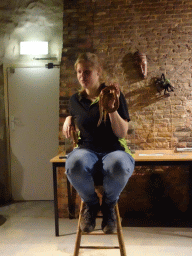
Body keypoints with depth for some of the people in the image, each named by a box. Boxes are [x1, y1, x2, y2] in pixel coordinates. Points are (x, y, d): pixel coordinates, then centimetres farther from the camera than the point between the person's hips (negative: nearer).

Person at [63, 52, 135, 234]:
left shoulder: (114, 95, 0)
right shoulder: (75, 100, 10)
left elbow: (122, 133, -5)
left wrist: (112, 108, -19)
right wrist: (68, 120, 6)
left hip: (113, 150, -1)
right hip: (87, 150, 2)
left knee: (119, 165, -41)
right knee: (75, 164, -38)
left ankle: (108, 205, -6)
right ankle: (91, 204, -4)